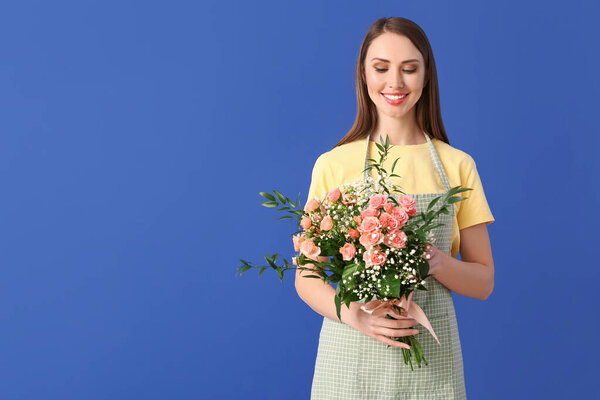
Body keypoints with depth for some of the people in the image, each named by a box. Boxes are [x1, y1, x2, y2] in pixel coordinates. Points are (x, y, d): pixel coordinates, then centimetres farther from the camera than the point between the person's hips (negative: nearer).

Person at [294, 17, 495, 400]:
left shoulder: (457, 166, 3)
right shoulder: (333, 165, 0)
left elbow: (484, 282, 5)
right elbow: (307, 276, 2)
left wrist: (437, 262, -15)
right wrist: (353, 314, -17)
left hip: (431, 358, 1)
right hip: (351, 357, -1)